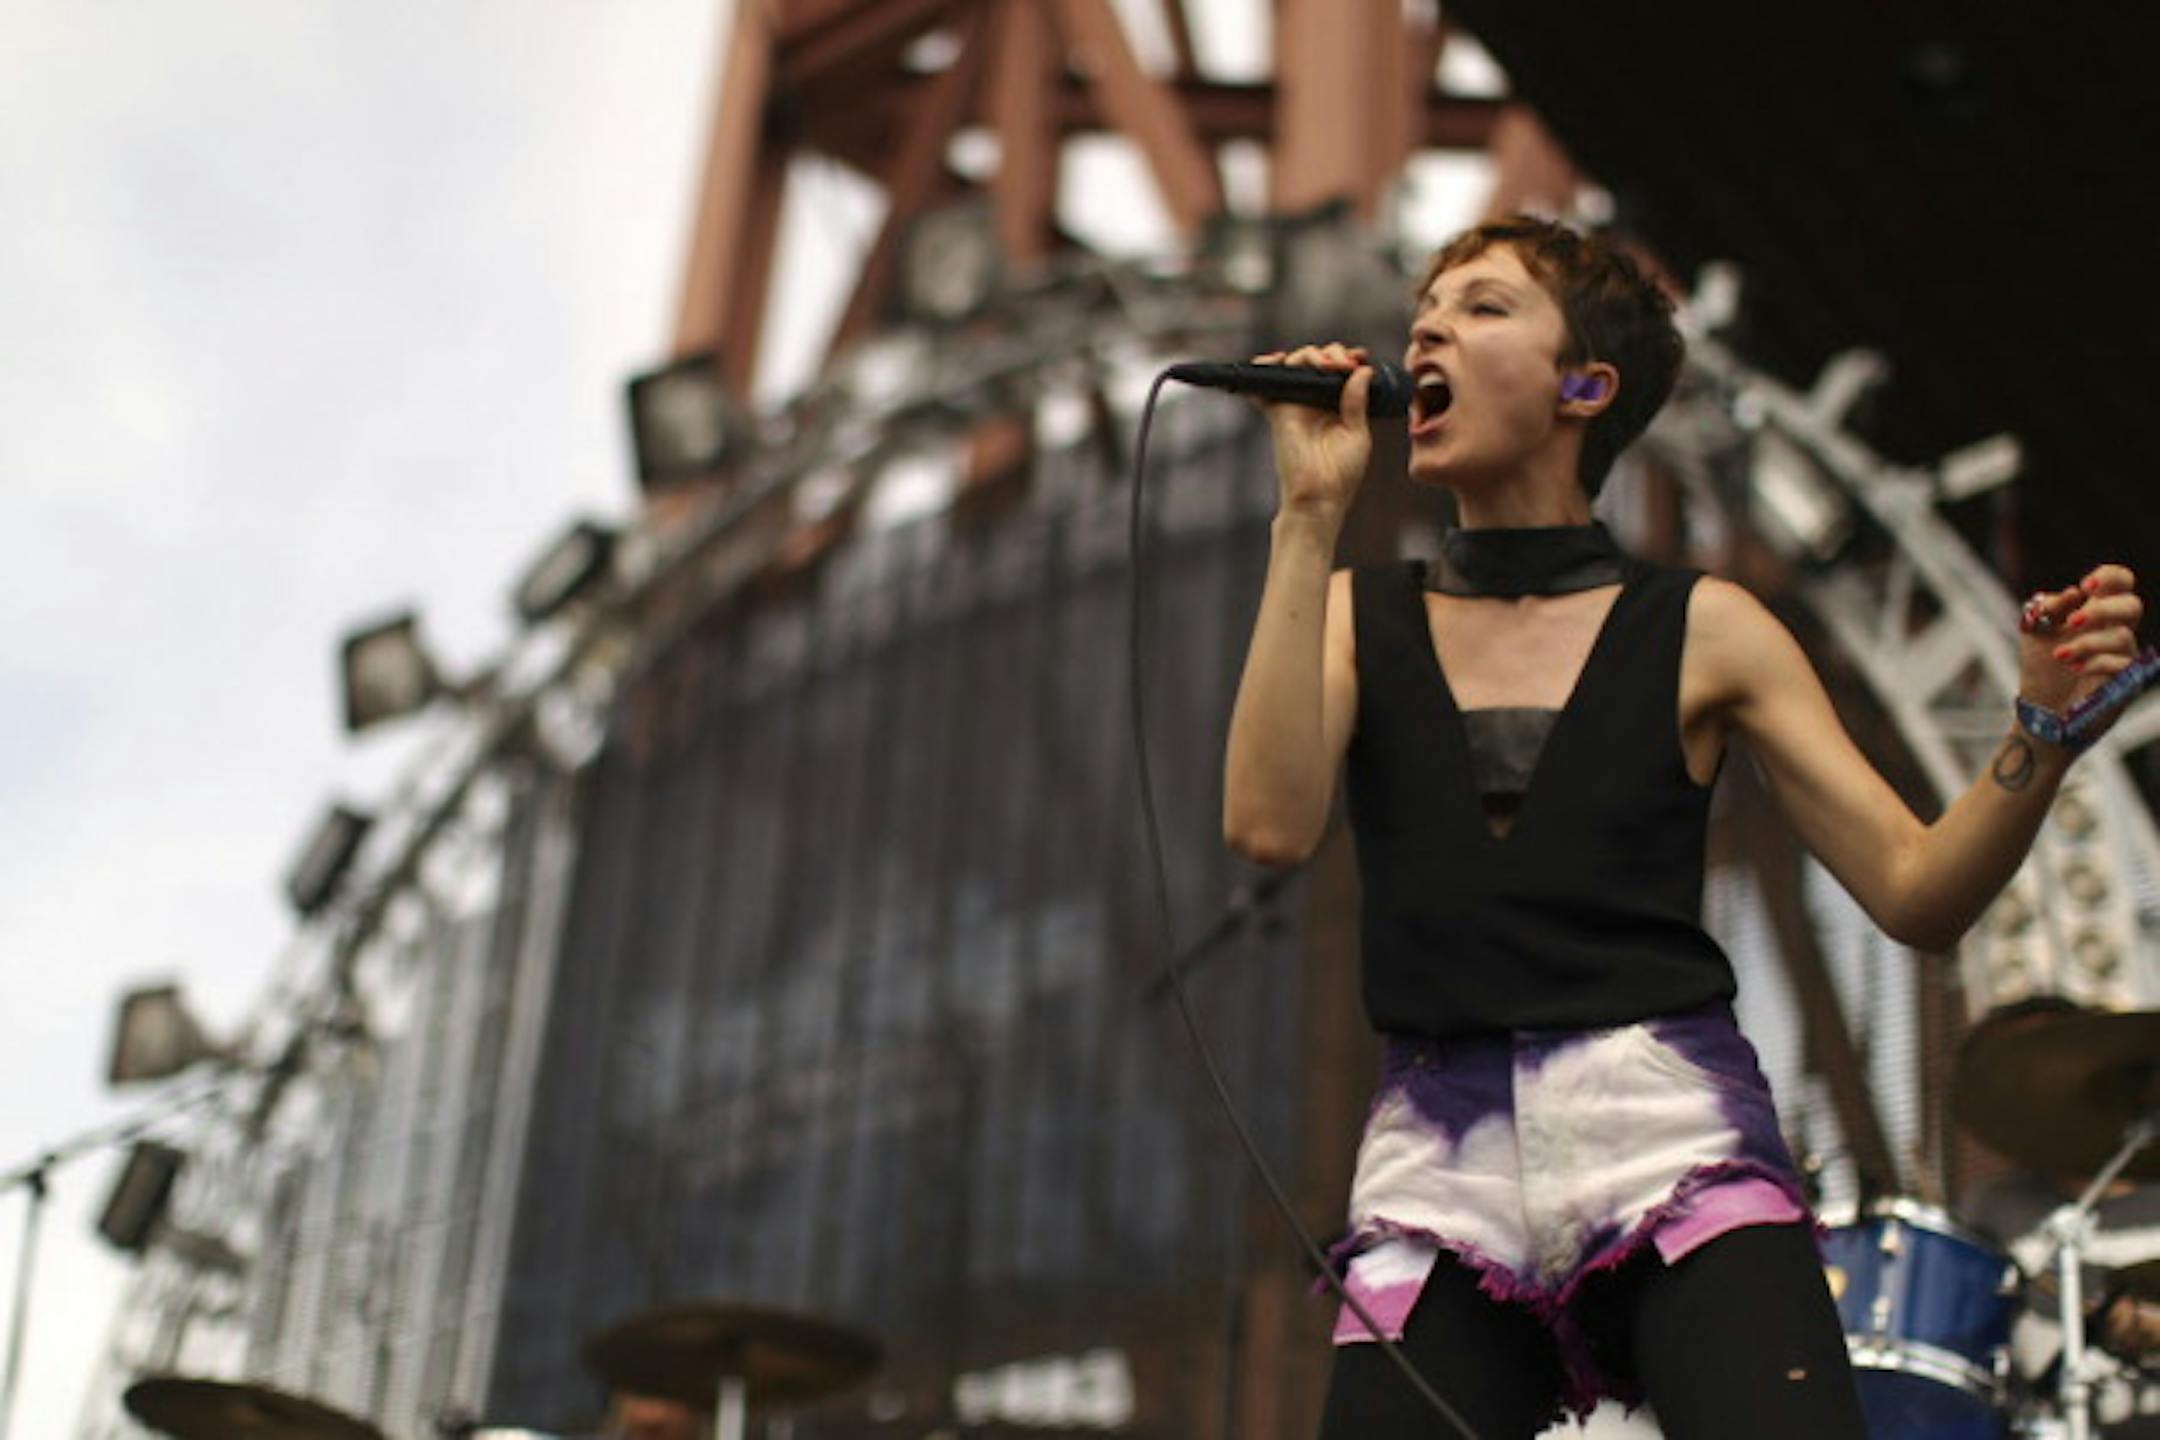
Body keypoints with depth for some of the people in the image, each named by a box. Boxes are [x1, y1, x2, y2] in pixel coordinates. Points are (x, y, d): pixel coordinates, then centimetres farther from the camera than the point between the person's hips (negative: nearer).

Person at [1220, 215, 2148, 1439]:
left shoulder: (1699, 630, 9)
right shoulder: (1355, 616, 13)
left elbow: (1917, 891, 5)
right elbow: (1271, 823, -7)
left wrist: (2045, 726, -13)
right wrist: (1312, 515, -4)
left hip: (1675, 1147, -1)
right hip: (1439, 1170, 2)